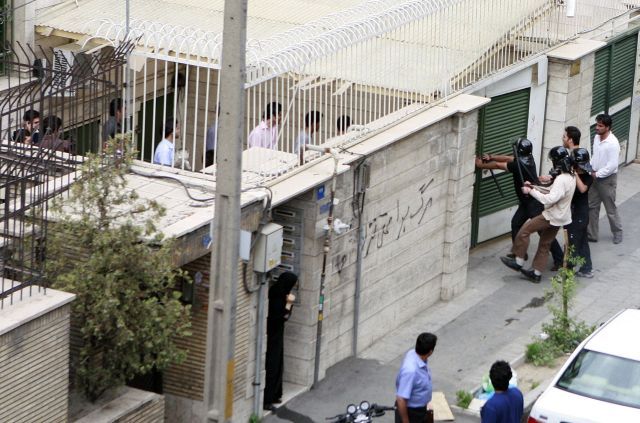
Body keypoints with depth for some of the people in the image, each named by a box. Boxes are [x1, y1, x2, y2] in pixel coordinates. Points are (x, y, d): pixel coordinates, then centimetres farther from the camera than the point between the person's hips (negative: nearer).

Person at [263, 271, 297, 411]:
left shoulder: (280, 294, 6)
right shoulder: (276, 297, -23)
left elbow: (285, 316, 11)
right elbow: (281, 317, -22)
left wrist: (289, 303, -4)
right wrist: (289, 304, -19)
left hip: (276, 335, 10)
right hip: (272, 336, -10)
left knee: (277, 365, 17)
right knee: (271, 367, -4)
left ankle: (273, 395, 26)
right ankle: (265, 400, 1)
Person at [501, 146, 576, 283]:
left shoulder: (562, 180, -25)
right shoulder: (571, 176, 7)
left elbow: (550, 199, -32)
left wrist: (531, 191, -23)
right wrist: (535, 187, 6)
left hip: (552, 217, -10)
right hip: (560, 217, 10)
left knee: (525, 230, -1)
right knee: (545, 244, 16)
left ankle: (518, 261, 7)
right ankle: (536, 273, 23)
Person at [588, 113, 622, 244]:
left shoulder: (613, 143, -24)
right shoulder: (596, 138, 1)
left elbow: (612, 165, -25)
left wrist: (597, 174, -18)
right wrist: (590, 170, 2)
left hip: (607, 179, -7)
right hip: (595, 177, 7)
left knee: (610, 209, 7)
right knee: (592, 207, 10)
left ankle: (617, 233, 27)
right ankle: (591, 235, 19)